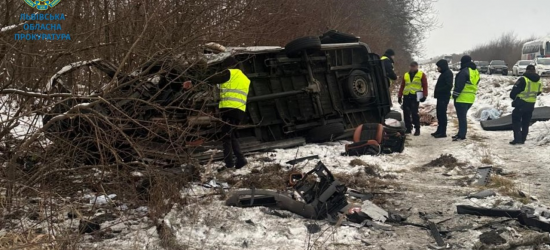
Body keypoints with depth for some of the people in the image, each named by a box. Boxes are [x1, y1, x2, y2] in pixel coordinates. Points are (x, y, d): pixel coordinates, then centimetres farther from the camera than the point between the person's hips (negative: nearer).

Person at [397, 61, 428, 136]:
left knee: (414, 113, -10)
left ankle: (417, 129, -3)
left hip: (415, 96, -5)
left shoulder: (421, 75, 7)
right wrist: (399, 96, 14)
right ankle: (408, 128, 16)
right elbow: (402, 86, 19)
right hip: (406, 96, 5)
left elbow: (425, 86, 2)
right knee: (406, 113, 5)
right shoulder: (405, 75, 18)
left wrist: (424, 96, -6)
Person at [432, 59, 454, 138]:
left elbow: (449, 86, -22)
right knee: (440, 114, 13)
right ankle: (440, 130, 21)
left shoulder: (448, 73, -13)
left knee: (442, 114, -8)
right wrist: (437, 92, 8)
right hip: (441, 97, 10)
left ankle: (443, 132, -6)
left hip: (444, 97, -10)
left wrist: (438, 91, -17)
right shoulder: (444, 73, 18)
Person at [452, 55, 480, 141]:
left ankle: (461, 135, -6)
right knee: (463, 116, 17)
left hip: (462, 98, -9)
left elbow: (459, 85, -19)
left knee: (462, 117, -6)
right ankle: (461, 134, 21)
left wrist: (455, 95, -12)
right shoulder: (476, 72, 15)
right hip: (470, 98, 9)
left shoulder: (464, 72, -15)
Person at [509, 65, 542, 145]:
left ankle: (517, 138, -9)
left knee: (516, 120, 2)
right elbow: (538, 92, 14)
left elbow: (514, 90, -14)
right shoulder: (538, 81, 3)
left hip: (521, 103, -6)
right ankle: (522, 139, 18)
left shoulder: (523, 79, -16)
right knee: (526, 123, 15)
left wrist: (513, 97, 6)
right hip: (531, 104, 6)